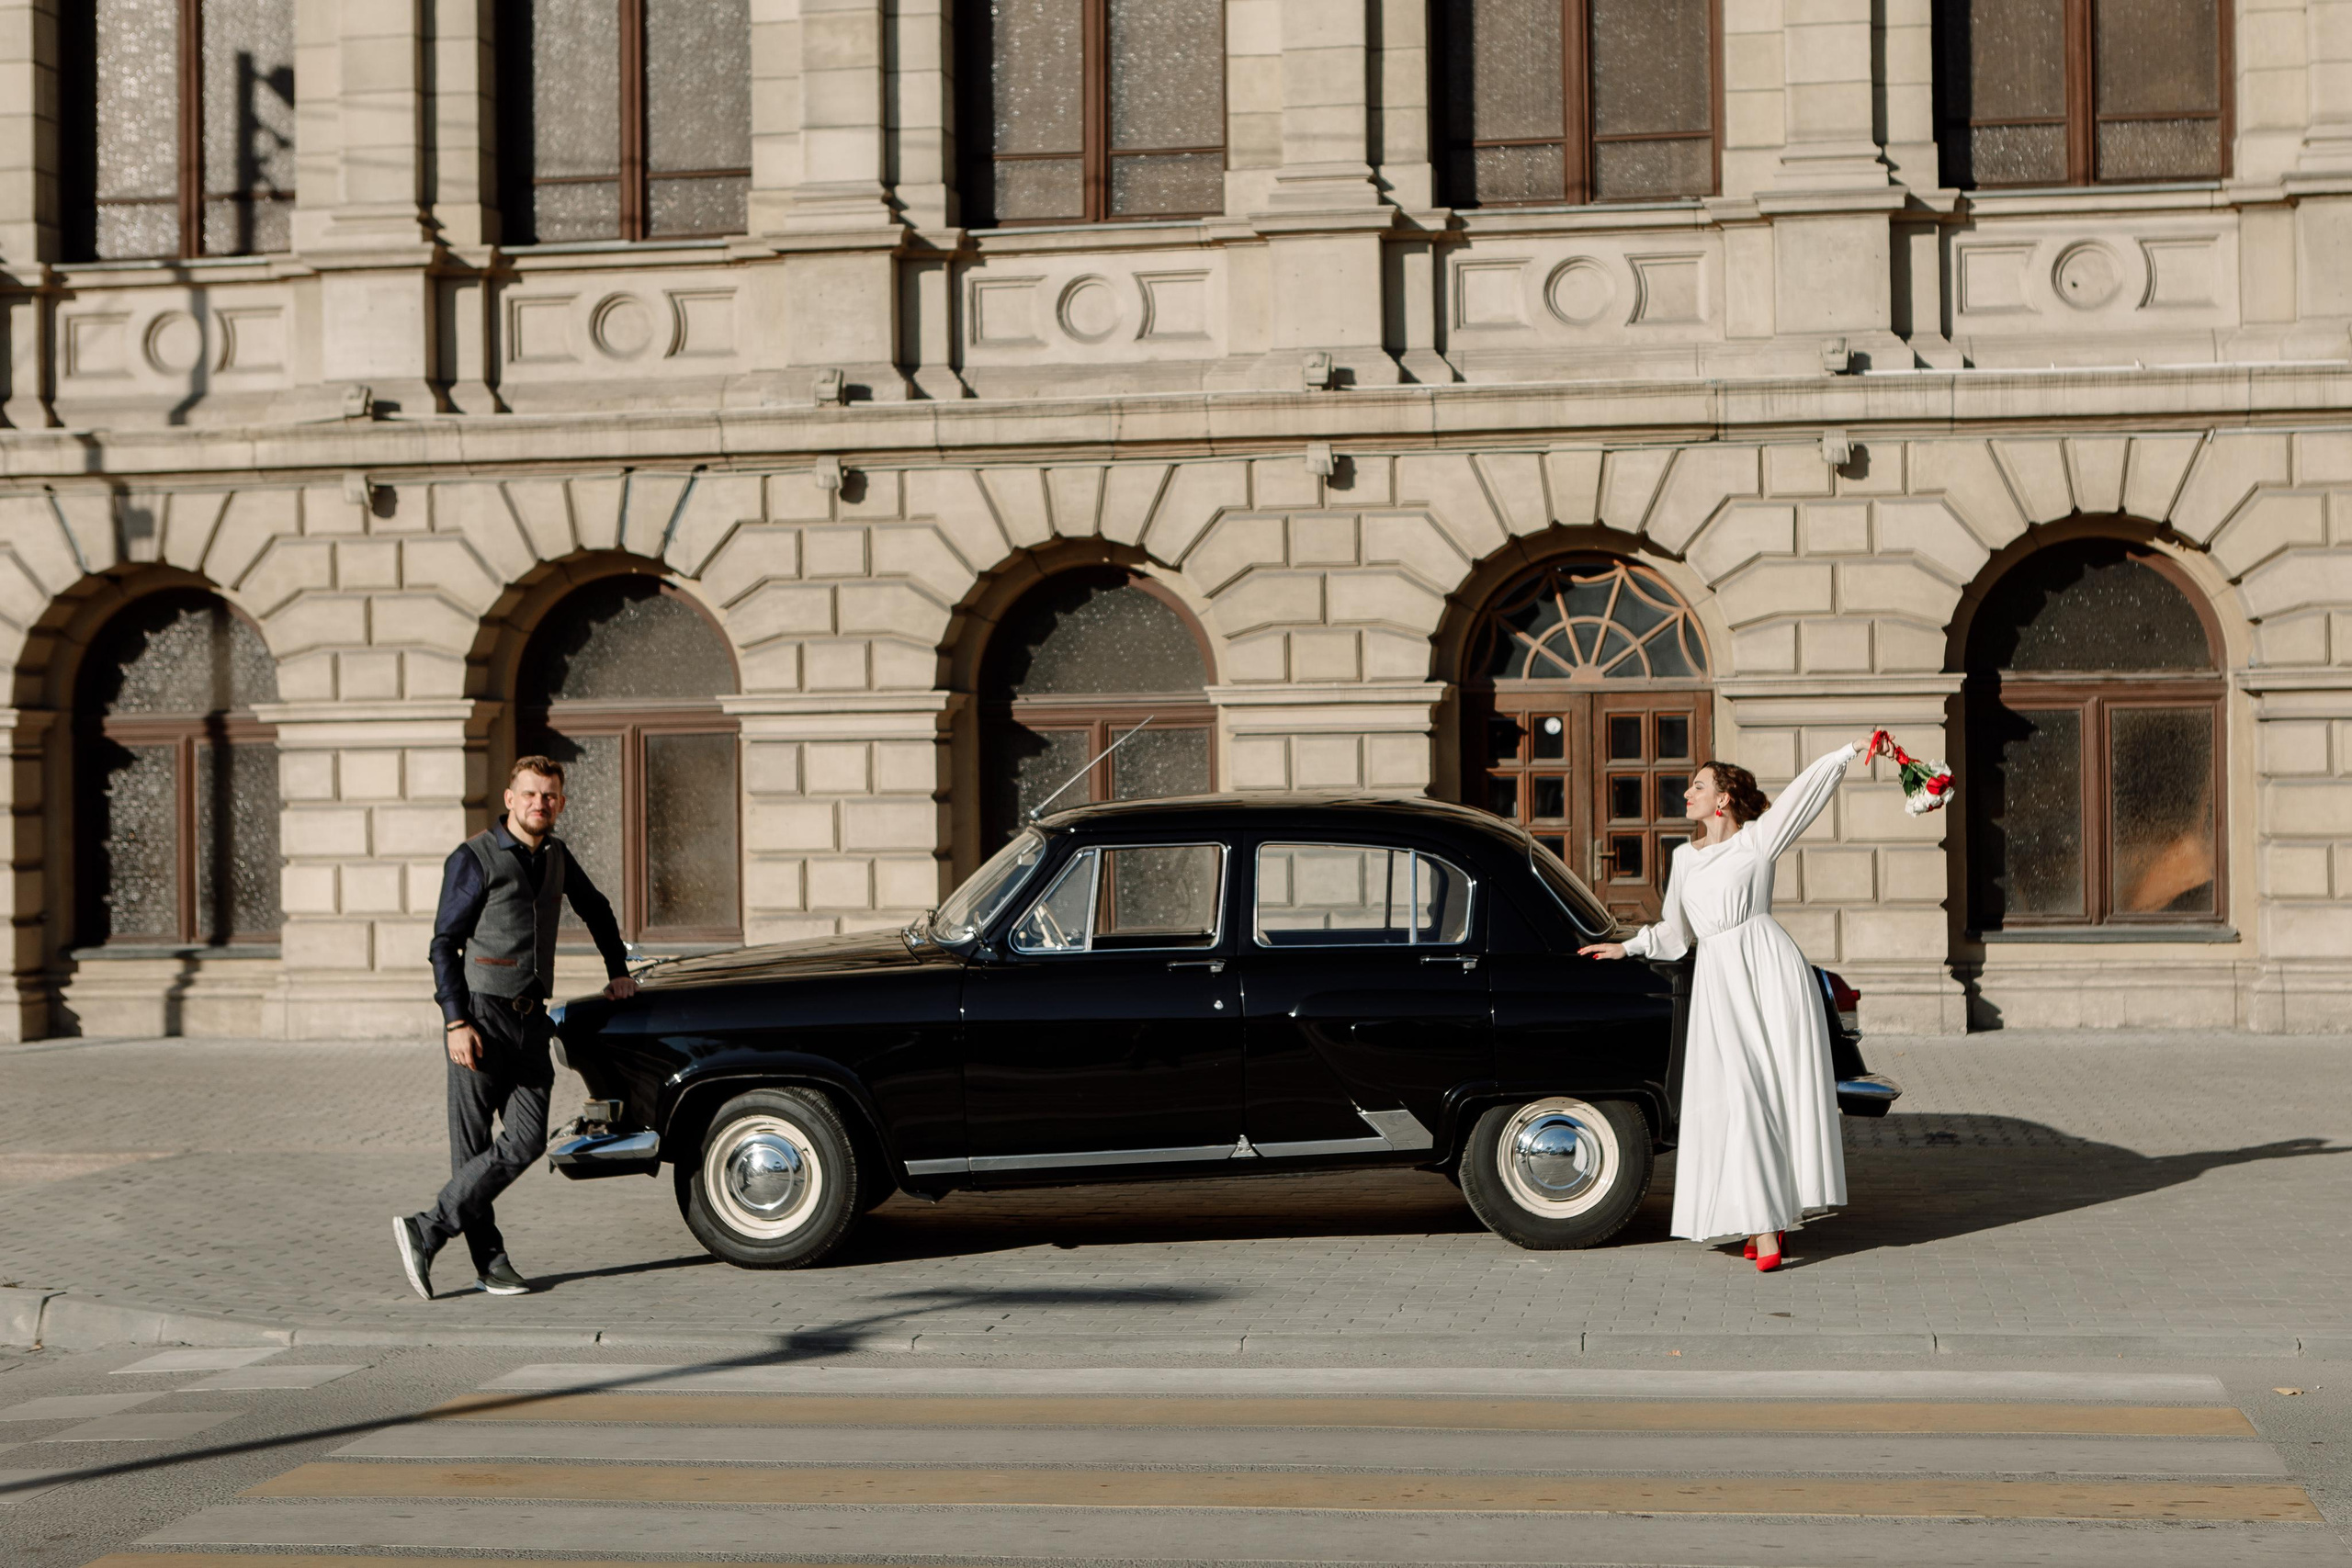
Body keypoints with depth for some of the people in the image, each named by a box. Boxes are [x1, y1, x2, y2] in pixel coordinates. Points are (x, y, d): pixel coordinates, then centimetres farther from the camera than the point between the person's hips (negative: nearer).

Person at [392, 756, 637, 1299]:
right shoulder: (474, 858, -6)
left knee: (526, 1142, -5)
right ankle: (489, 1262, 4)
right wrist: (457, 1023, -16)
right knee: (472, 1144, -1)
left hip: (530, 1019, 6)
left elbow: (596, 911, 33)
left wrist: (618, 970, 28)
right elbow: (444, 943, -8)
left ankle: (427, 1231, 0)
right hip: (480, 1015, -6)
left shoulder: (556, 856, 13)